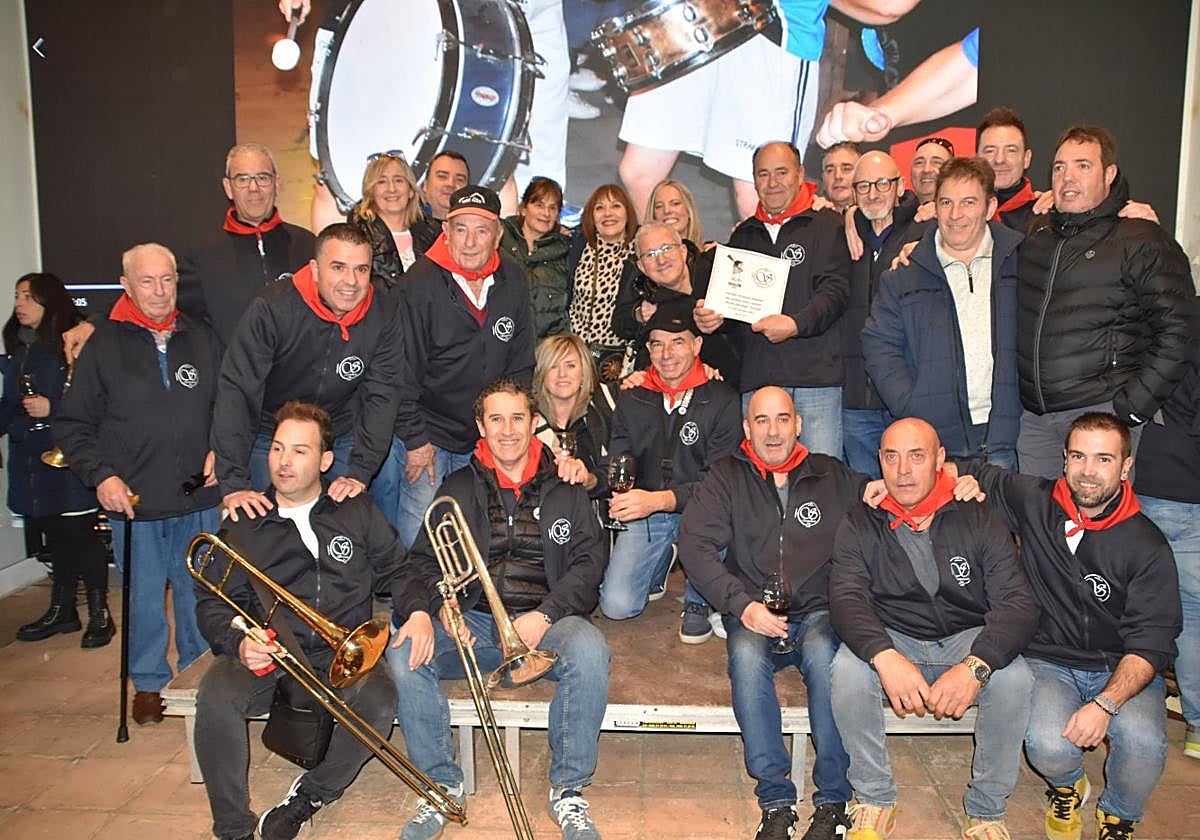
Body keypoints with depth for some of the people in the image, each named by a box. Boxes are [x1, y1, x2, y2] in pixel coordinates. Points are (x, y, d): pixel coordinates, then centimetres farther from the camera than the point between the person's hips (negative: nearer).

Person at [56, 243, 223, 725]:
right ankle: (148, 682, 28)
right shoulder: (104, 346, -1)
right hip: (134, 502, -1)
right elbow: (72, 424, 2)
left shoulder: (202, 339, 6)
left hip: (199, 498, 2)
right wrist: (100, 475, -10)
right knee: (143, 596, 9)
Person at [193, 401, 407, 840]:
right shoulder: (245, 524, 11)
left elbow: (396, 571, 14)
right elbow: (213, 601, 8)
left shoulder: (357, 512, 12)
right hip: (267, 653, 1)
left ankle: (310, 794, -2)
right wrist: (237, 642, -13)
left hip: (342, 654, 0)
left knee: (378, 700, -30)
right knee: (216, 694, -29)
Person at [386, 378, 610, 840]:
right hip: (471, 621, 2)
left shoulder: (564, 488, 9)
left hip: (544, 621, -1)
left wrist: (545, 615, -15)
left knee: (590, 651, -33)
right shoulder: (458, 487, 13)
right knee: (403, 652, -25)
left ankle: (568, 790, -15)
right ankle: (442, 784, -7)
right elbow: (424, 560, 7)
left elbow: (588, 561, 1)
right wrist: (432, 608, -15)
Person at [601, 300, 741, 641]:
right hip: (644, 516, 2)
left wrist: (660, 499, -29)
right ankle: (656, 571, 25)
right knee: (616, 605, -13)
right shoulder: (632, 400, 5)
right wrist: (621, 497, -23)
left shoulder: (723, 401, -8)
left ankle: (698, 601, -6)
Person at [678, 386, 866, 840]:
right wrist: (742, 605, -16)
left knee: (823, 650, -32)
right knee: (746, 652, -32)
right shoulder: (726, 476, 7)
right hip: (752, 616, 0)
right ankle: (776, 800, -21)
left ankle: (833, 801, -19)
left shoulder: (834, 477, 13)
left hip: (818, 612, 1)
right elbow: (695, 545, -4)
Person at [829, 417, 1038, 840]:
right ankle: (874, 800, -8)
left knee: (1014, 677, -30)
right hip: (891, 642, 0)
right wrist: (886, 657, -38)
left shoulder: (980, 521, -4)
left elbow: (1018, 604, -14)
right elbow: (846, 600, -17)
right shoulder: (860, 525, -4)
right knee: (847, 667, -30)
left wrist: (975, 665, -32)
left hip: (968, 640, 0)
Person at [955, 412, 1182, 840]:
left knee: (1143, 744, -29)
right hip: (1047, 662, 1)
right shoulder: (1033, 501, -4)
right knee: (1049, 747, -27)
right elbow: (971, 472, 10)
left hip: (1121, 670, 0)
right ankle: (1067, 788, 15)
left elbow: (1151, 643, -12)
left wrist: (1105, 704, -26)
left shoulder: (1147, 545, -9)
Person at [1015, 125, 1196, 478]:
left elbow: (1177, 331, -7)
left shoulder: (1143, 242, -3)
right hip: (1033, 416, 5)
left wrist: (1135, 405, -12)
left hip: (1101, 413, -5)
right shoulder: (1036, 234, 14)